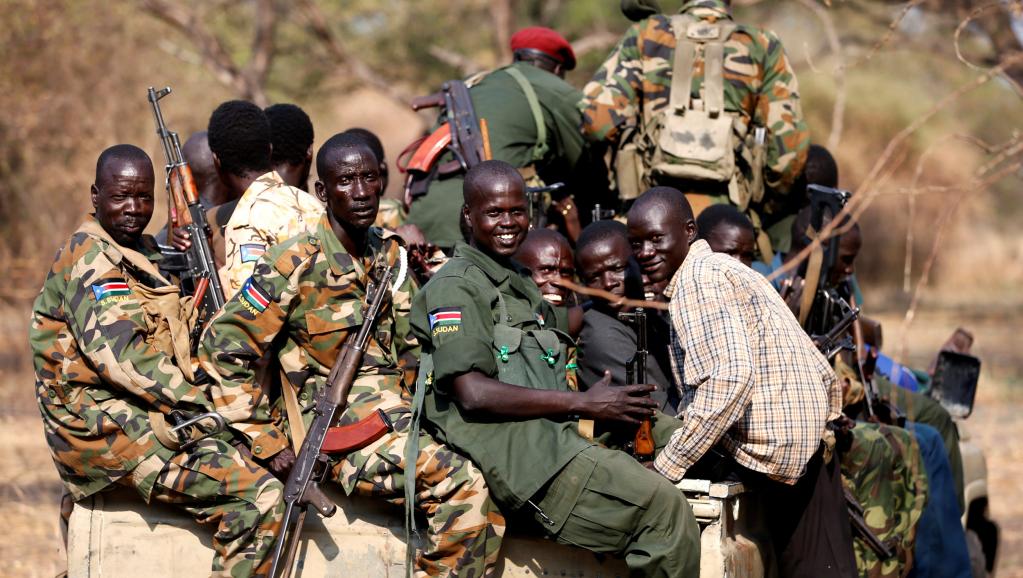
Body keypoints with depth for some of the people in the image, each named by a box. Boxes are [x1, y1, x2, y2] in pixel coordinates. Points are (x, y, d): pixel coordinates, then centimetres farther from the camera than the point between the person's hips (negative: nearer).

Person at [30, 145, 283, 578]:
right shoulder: (90, 258, -9)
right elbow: (120, 354, -20)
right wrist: (195, 404, -21)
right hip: (108, 428, -10)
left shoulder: (145, 254, 20)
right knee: (258, 499, -23)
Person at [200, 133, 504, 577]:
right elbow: (223, 346, -8)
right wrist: (267, 441, -8)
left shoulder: (391, 255, 12)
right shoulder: (296, 264, -8)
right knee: (464, 486, -27)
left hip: (394, 418, 7)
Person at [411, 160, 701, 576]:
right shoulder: (455, 288, -1)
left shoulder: (522, 285, 29)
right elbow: (474, 394, -14)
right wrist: (585, 404, -12)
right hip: (515, 453, -10)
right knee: (662, 507, -23)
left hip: (554, 443, 10)